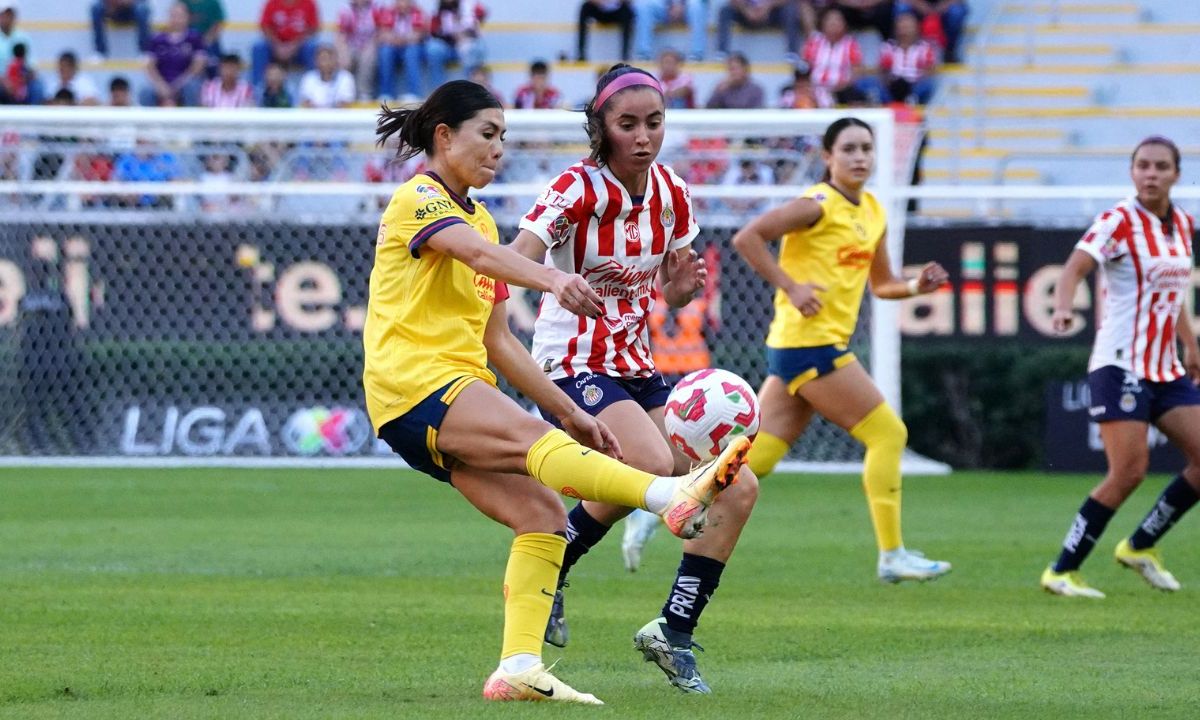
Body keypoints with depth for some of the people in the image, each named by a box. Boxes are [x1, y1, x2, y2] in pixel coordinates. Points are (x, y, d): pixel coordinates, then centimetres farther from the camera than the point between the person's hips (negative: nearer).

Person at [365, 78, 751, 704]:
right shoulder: (418, 199, -3)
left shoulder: (480, 219, 25)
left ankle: (518, 668, -15)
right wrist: (550, 278, -44)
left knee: (541, 512, -9)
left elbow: (496, 341, 25)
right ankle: (673, 497, -54)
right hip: (412, 386, -9)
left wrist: (569, 413, 17)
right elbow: (478, 254, -25)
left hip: (459, 390, 9)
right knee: (534, 438, -31)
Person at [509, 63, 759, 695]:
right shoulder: (577, 189, -15)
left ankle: (674, 632, 9)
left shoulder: (672, 194, 4)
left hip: (637, 368, 7)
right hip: (573, 366, -7)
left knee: (737, 489, -3)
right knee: (653, 465, -33)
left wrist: (684, 285, -9)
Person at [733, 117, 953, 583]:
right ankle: (891, 556, -2)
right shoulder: (819, 205, -11)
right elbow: (747, 238, -17)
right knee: (888, 434, -6)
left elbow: (881, 283, 24)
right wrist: (790, 287, -20)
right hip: (808, 341, -9)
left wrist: (915, 287, 4)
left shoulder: (873, 212, 15)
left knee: (756, 459, 5)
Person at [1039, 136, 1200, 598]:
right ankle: (1061, 572, -4)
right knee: (1129, 472, -14)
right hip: (1121, 364, -7)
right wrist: (1063, 307, -46)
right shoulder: (1120, 221, -11)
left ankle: (1140, 546, 16)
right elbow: (1076, 266, -26)